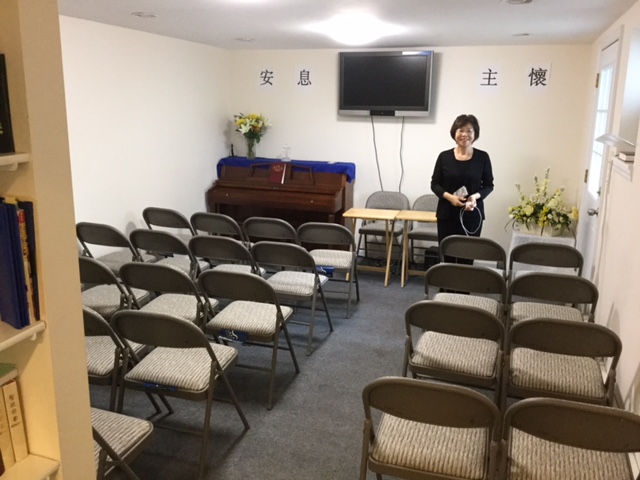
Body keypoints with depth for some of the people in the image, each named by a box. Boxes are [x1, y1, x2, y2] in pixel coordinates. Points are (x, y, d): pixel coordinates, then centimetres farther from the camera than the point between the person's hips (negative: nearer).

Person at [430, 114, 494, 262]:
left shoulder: (482, 157, 0)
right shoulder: (444, 156, 0)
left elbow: (489, 185, 6)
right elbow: (434, 184, 3)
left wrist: (476, 196, -15)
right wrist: (449, 196, -15)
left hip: (472, 216, 0)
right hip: (447, 214, 0)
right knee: (446, 256, 1)